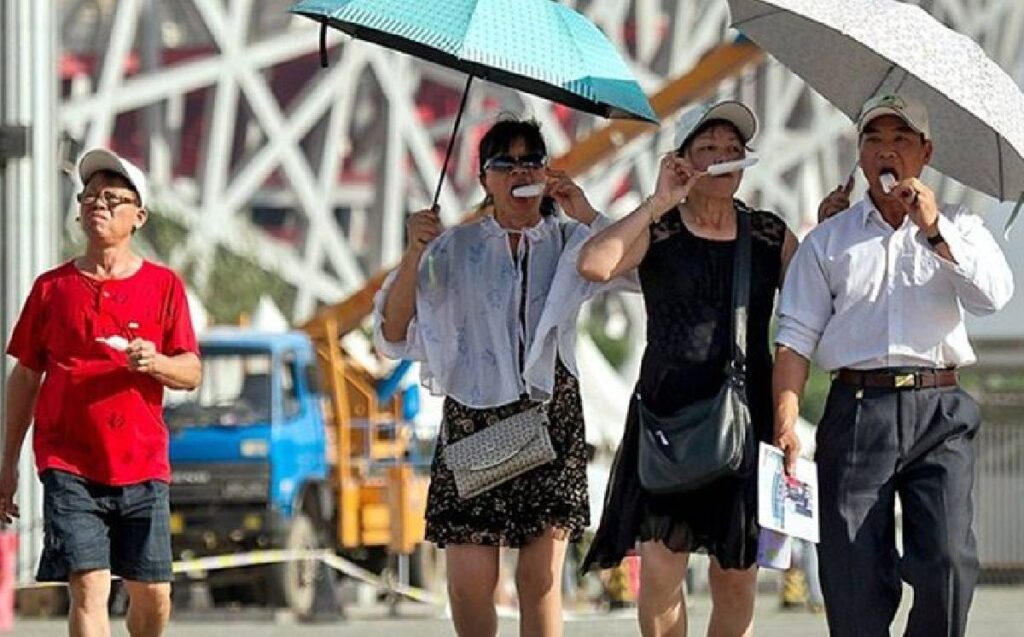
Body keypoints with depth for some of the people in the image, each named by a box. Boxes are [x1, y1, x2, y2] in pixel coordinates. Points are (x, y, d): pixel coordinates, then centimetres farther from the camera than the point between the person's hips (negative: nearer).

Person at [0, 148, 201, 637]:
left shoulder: (163, 285, 5)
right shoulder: (52, 287, 7)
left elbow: (191, 372, 3)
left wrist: (155, 363, -20)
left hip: (142, 464, 1)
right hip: (69, 466, -1)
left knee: (153, 596, 5)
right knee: (89, 588, -13)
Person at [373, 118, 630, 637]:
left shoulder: (568, 244, 7)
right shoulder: (455, 249, 5)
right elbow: (393, 336, -2)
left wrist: (586, 215, -12)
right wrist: (413, 256, -15)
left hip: (551, 418, 0)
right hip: (473, 418, 0)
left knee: (540, 578, -6)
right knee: (469, 584, -6)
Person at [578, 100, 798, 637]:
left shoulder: (769, 235, 11)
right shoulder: (656, 231, 4)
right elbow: (593, 265, -17)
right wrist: (660, 202, -13)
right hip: (670, 415, -2)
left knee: (736, 581, 4)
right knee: (660, 570, -10)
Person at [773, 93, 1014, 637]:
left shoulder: (957, 229, 16)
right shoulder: (828, 240, 15)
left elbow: (993, 296, -2)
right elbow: (796, 336, 7)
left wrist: (933, 231, -9)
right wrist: (785, 422, -6)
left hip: (938, 413, 0)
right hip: (856, 408, 1)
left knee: (947, 559, -16)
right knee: (853, 573, -5)